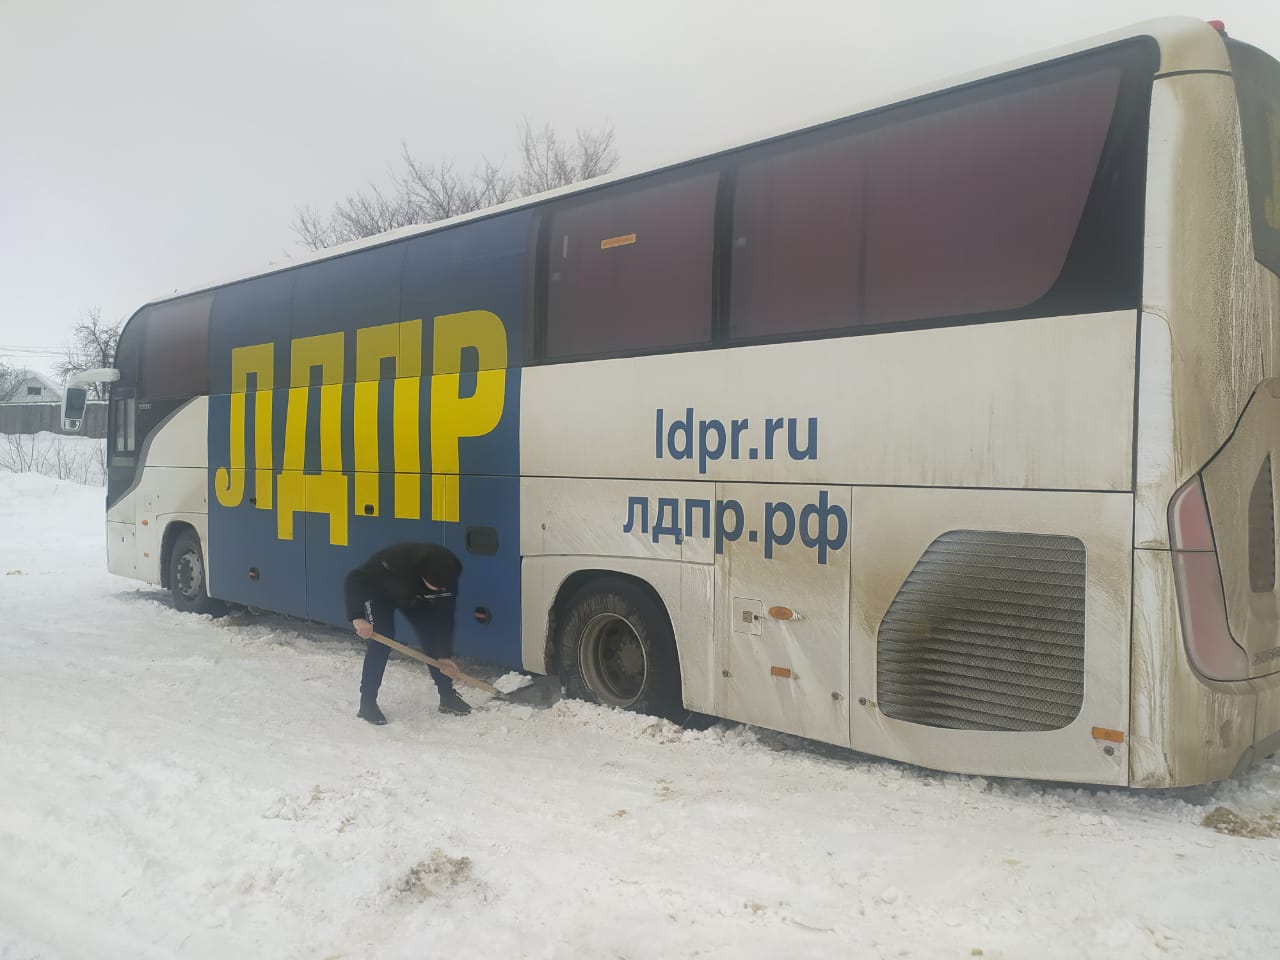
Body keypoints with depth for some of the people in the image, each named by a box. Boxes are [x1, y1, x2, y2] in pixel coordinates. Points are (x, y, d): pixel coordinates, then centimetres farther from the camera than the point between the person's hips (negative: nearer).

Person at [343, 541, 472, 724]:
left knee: (432, 639, -3)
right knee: (381, 641, -21)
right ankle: (367, 702, -12)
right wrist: (357, 617, -49)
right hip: (379, 592, -4)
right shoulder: (394, 560, -45)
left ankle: (447, 695, 12)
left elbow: (444, 618, -19)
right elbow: (354, 580, -38)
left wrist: (444, 656, -19)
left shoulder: (447, 580, -31)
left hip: (415, 598, 4)